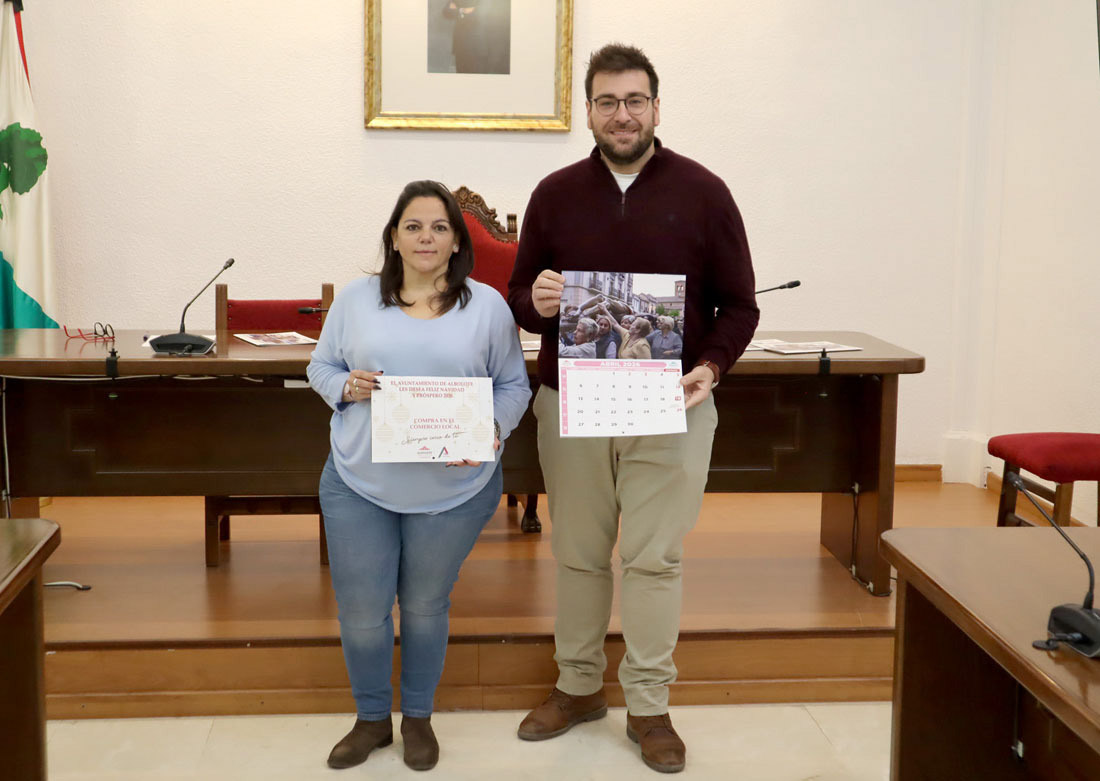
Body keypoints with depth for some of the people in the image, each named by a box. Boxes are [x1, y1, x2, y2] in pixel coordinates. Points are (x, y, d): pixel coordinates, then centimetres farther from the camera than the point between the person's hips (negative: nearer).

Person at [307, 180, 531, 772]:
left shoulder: (487, 306, -1)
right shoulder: (357, 299, 2)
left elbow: (514, 385, 2)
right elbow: (320, 366, 9)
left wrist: (492, 430, -16)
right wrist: (346, 386, -13)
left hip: (454, 489, -1)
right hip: (359, 484, 1)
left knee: (425, 606, 14)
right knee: (360, 612, 6)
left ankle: (418, 717, 36)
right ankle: (371, 718, 31)